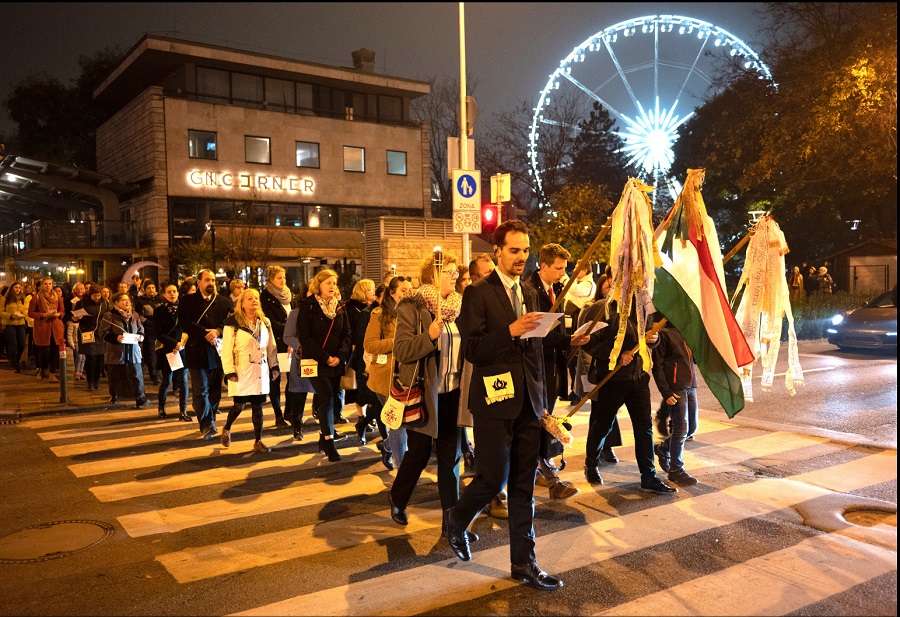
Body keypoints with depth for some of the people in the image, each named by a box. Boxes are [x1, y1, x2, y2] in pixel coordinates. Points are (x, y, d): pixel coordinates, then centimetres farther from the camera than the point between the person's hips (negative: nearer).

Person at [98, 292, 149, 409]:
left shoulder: (134, 315, 10)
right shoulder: (109, 315, -5)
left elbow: (141, 329, 19)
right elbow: (102, 332, -8)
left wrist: (141, 336, -3)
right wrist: (116, 338, -22)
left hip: (133, 352, 3)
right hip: (116, 353, -3)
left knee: (136, 376, -3)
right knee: (115, 377, 9)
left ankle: (140, 398, -2)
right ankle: (114, 396, 29)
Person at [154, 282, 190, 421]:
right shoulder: (159, 311, 1)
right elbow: (159, 334, -4)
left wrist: (182, 343, -10)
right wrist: (175, 343, -13)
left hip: (182, 350, 1)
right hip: (166, 351, -1)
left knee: (183, 381, -3)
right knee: (166, 381, 4)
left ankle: (183, 412, 3)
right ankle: (161, 407, 29)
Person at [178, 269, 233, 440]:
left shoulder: (224, 302, 12)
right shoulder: (187, 301, 4)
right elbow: (185, 324, -9)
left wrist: (217, 331, -17)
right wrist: (206, 334, -17)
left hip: (218, 352, 3)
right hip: (198, 352, -3)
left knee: (215, 389, 9)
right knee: (201, 391, -6)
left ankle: (210, 422, 21)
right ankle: (207, 425, -6)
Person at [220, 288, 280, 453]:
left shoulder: (265, 322, 10)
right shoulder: (233, 323, -7)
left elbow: (271, 346, 14)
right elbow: (226, 349, -9)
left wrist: (274, 366, 11)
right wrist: (229, 371, -14)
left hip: (260, 372, 5)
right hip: (241, 372, -4)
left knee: (258, 407, 7)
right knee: (239, 405, -2)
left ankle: (258, 441, 14)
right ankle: (226, 430, 26)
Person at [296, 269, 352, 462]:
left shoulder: (339, 307, 10)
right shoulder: (307, 307, -4)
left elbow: (346, 335, 8)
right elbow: (304, 337, -10)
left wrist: (340, 356, -9)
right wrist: (325, 358, -14)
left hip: (336, 363, 5)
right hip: (316, 363, -5)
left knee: (330, 400, 6)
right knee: (327, 399, -13)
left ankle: (324, 439, 20)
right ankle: (329, 443, -8)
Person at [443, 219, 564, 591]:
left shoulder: (529, 294, 14)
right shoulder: (478, 294, -6)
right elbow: (471, 349, -13)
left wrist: (542, 400, 16)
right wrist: (510, 331, -25)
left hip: (527, 403, 6)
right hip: (494, 401, -6)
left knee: (524, 486, 9)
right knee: (493, 479, -1)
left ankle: (523, 563, 19)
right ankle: (456, 520, 29)